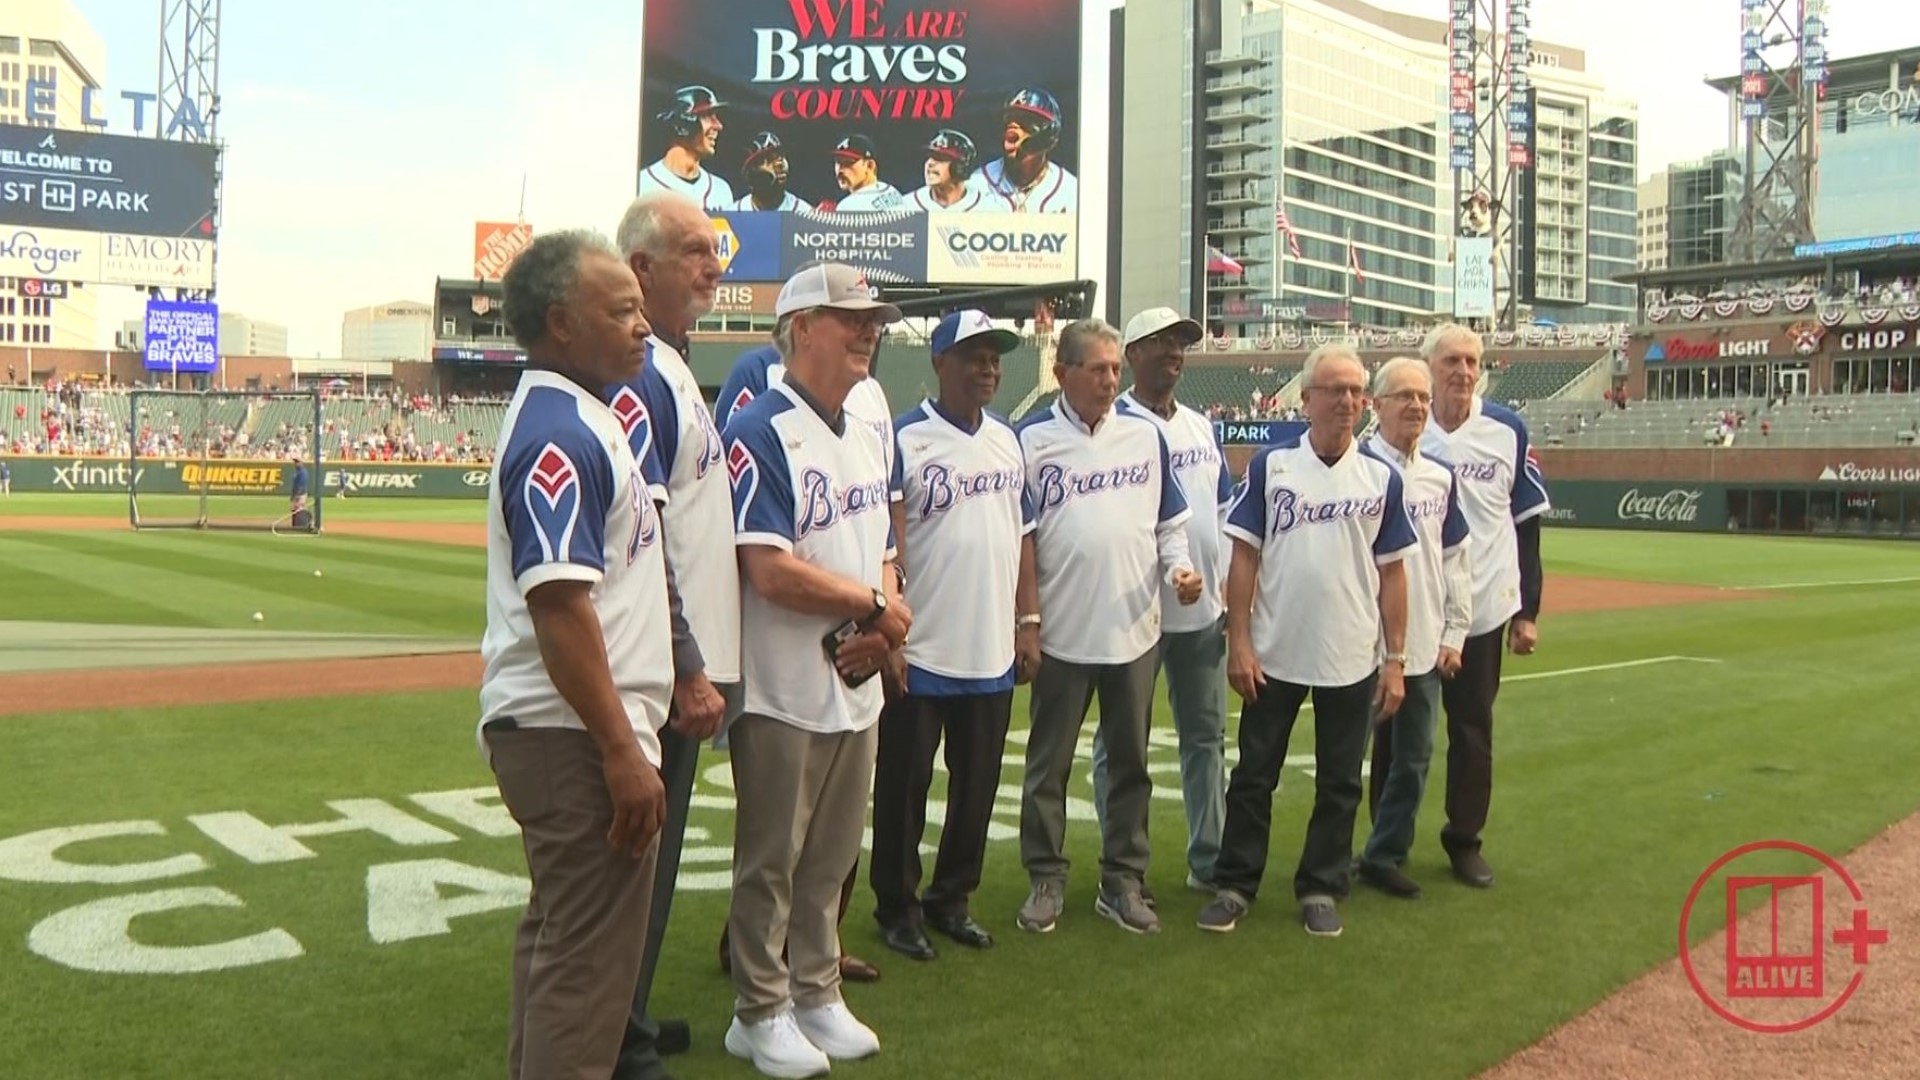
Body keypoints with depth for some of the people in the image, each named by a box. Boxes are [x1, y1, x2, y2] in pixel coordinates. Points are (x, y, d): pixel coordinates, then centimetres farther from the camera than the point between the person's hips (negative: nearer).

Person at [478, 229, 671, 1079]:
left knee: (558, 934, 21)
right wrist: (622, 751, -24)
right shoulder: (560, 434, -18)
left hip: (558, 731, 11)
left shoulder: (578, 416, 14)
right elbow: (557, 603, -25)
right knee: (588, 956, 0)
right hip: (576, 736, -11)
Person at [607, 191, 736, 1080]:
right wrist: (689, 673, -21)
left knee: (656, 851, 19)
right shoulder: (637, 377, -17)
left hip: (683, 666, 10)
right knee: (639, 856, 1)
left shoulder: (672, 370, 16)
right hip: (665, 674, -10)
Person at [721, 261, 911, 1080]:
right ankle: (760, 1014, 22)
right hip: (784, 693, -8)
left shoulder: (865, 436, 12)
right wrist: (875, 604, -11)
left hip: (857, 685, 8)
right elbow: (771, 571, -23)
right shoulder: (760, 433, -15)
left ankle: (816, 995, 33)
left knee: (832, 857, 18)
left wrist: (883, 627, -4)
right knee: (770, 862, 6)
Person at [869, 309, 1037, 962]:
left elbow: (1021, 535, 14)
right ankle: (897, 907, 22)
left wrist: (1028, 620, 10)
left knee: (977, 785, 15)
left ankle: (951, 899, 30)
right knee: (903, 786, 7)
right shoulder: (904, 439, -9)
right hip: (921, 655, -6)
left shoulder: (1007, 440, 11)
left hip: (993, 654, 6)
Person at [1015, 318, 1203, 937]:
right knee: (1048, 766, 7)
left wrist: (1178, 566, -6)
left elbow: (1170, 520, 12)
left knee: (1130, 763, 11)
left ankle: (1123, 881, 24)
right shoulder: (1030, 439, -3)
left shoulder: (1145, 434, 5)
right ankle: (1046, 879, 21)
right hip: (1061, 633, -3)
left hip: (1135, 629, 3)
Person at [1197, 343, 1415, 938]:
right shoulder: (1270, 464, -2)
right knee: (1254, 775, 7)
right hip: (1274, 656, -1)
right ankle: (1235, 885, 20)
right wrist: (1239, 642, -8)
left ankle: (1320, 888, 25)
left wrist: (1395, 659, 2)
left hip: (1353, 662, 1)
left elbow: (1391, 572, 5)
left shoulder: (1380, 477, 2)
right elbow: (1244, 557, -2)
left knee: (1340, 783, 10)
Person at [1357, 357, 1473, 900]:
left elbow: (1455, 559, 14)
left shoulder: (1440, 476, 10)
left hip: (1423, 646, 6)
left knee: (1413, 757, 10)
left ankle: (1385, 855, 22)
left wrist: (1453, 633, 8)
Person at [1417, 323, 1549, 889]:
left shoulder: (1507, 431, -2)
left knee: (1473, 726, 10)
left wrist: (1527, 610, 2)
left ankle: (1465, 840, 25)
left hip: (1483, 607, 1)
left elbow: (1527, 524, 4)